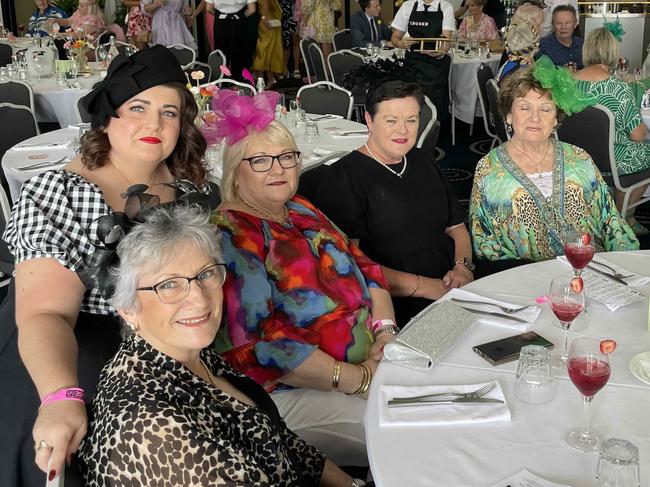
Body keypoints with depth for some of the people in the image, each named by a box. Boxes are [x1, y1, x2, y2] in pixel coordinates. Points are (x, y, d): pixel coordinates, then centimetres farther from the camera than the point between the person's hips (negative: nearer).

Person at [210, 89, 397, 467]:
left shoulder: (302, 212, 12)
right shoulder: (229, 236, -14)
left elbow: (365, 268, 13)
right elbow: (256, 344, -23)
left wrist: (386, 332, -7)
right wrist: (361, 378, -20)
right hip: (290, 391, -8)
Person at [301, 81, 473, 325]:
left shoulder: (424, 162, 20)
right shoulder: (341, 178, -6)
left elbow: (456, 226, 24)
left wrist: (463, 267, 1)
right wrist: (425, 287, -16)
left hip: (452, 293, 8)